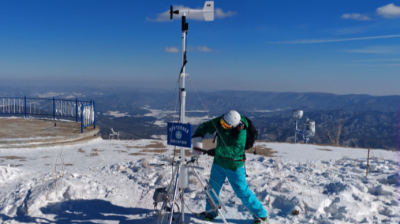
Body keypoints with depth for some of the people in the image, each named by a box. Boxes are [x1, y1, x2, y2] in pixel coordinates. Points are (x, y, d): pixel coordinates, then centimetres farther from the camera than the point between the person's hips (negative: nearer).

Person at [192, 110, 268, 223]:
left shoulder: (240, 131, -28)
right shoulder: (220, 121, -12)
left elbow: (236, 149, -37)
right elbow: (205, 126, -3)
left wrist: (216, 151, -40)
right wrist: (198, 135, -22)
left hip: (234, 166, -5)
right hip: (219, 162, 5)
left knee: (242, 192, 2)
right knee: (213, 188, 11)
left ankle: (260, 214, 21)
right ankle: (211, 211, 36)